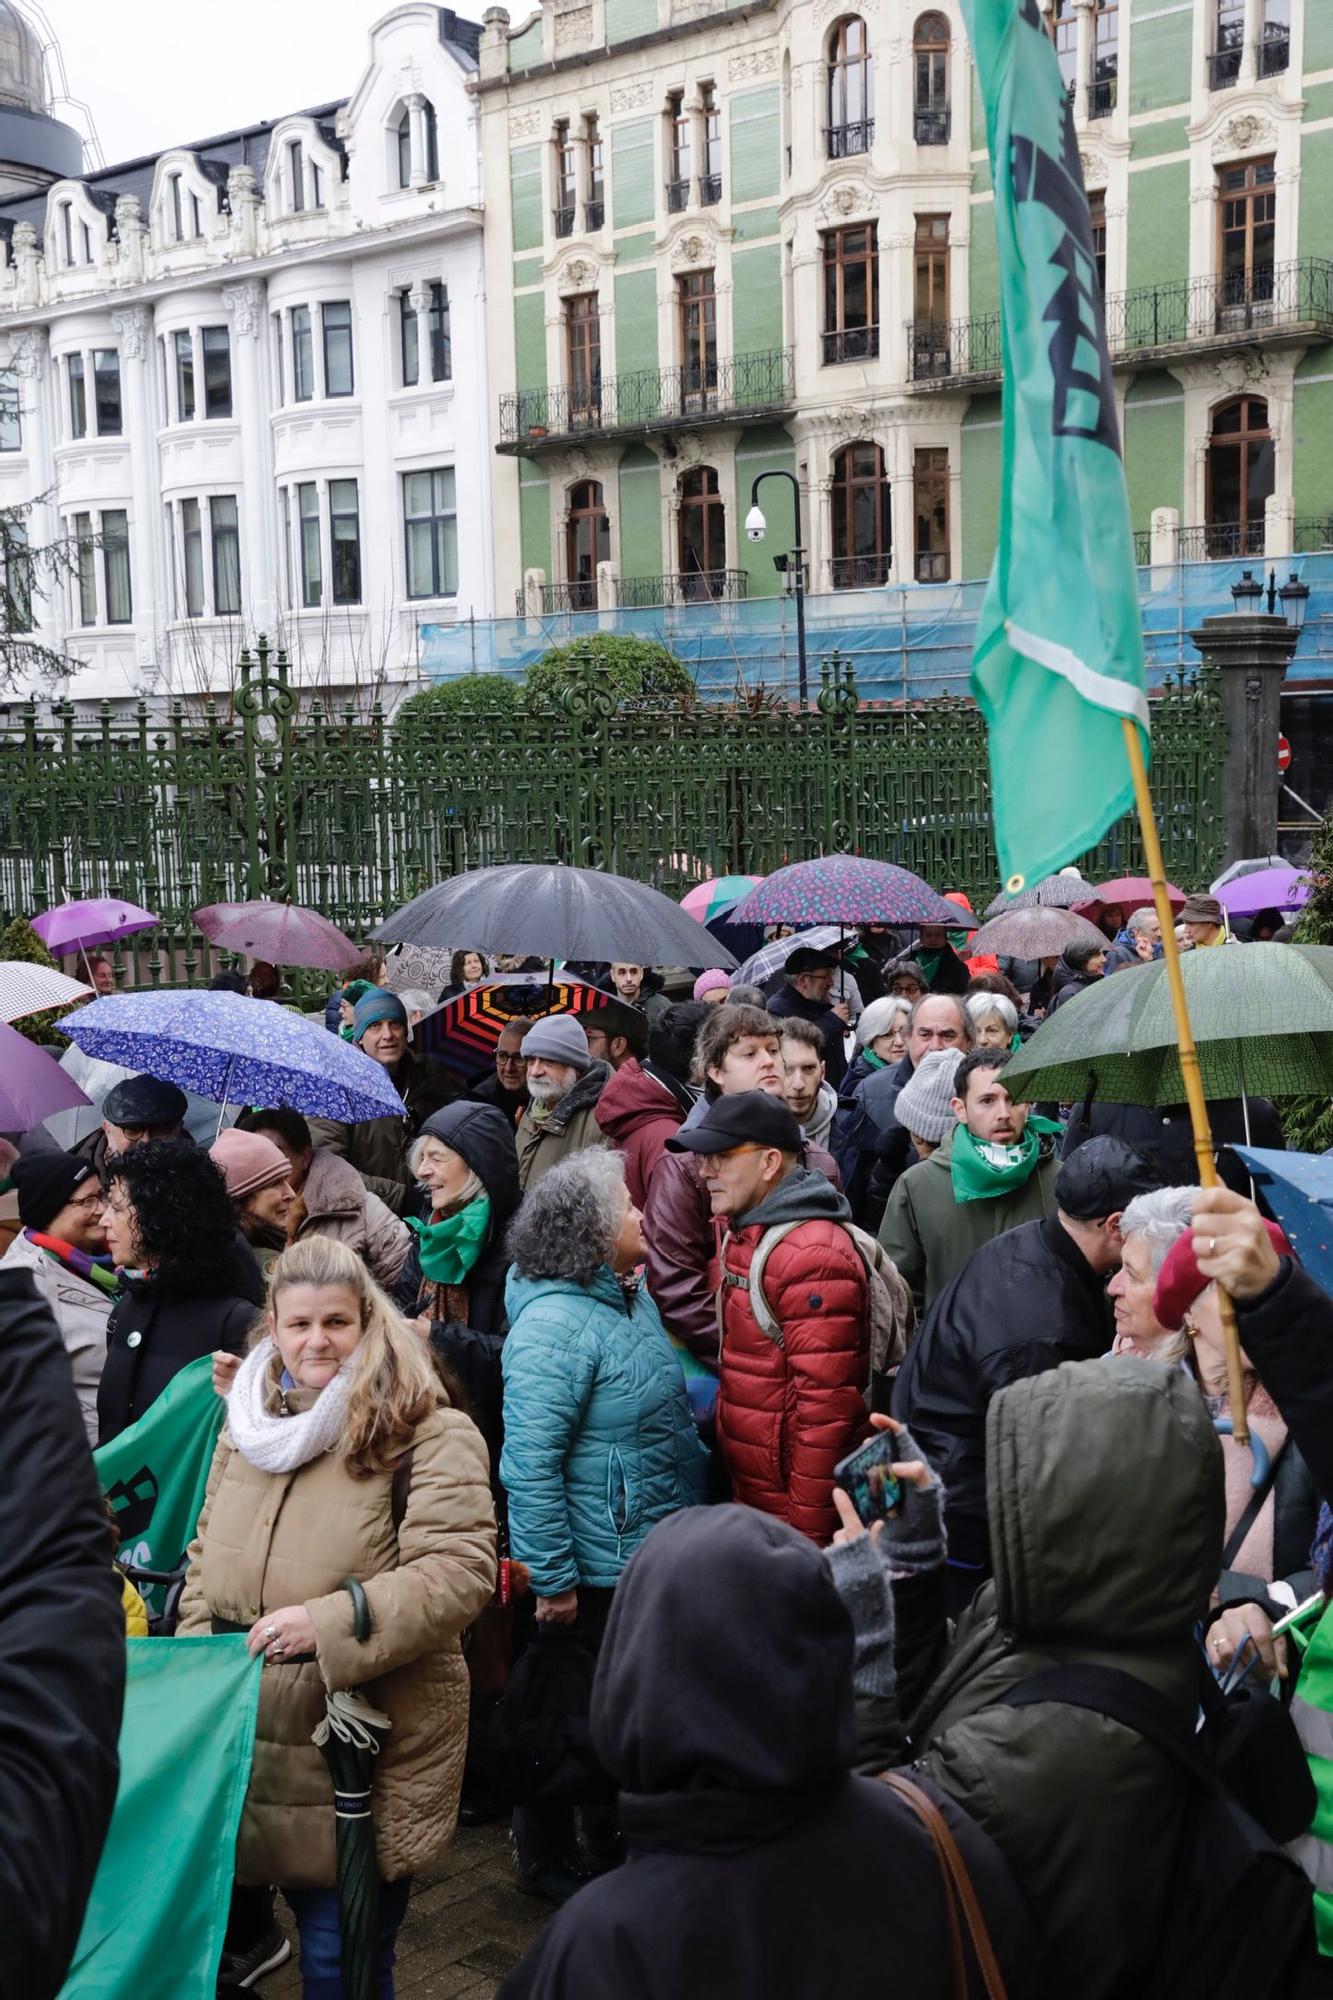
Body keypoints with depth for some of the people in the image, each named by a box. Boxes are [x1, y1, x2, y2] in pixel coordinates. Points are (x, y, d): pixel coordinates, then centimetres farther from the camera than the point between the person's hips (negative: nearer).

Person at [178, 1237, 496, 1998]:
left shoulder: (427, 1431, -12)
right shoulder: (248, 1423, 10)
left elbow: (459, 1573, -20)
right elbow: (207, 1556, 20)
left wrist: (330, 1626, -26)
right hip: (253, 1732, 7)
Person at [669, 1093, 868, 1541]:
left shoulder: (815, 1258, -20)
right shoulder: (744, 1235, 10)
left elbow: (826, 1408, -22)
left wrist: (808, 1531, -19)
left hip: (794, 1511, -9)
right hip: (751, 1499, 9)